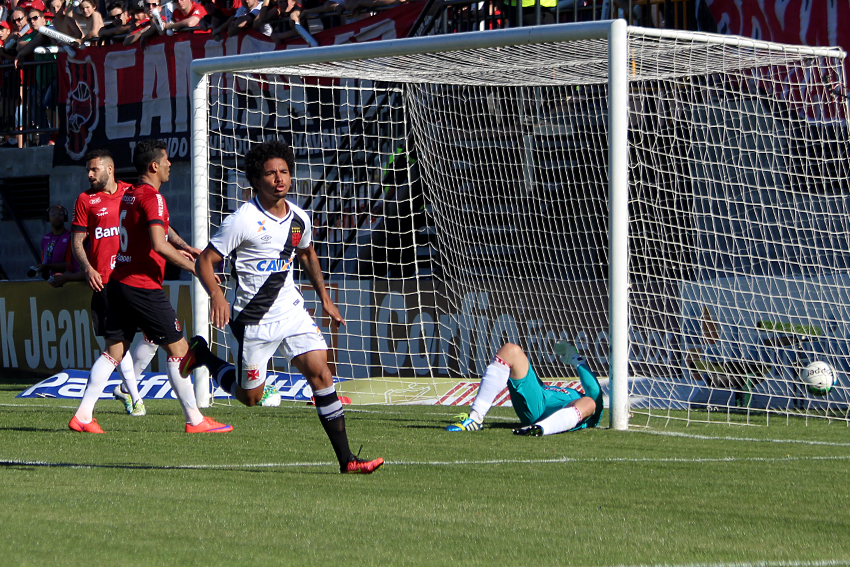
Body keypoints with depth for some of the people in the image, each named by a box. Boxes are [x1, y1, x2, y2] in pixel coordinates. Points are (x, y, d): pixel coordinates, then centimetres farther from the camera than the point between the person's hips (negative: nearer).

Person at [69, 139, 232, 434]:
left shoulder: (128, 195, 15)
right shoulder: (152, 198, -13)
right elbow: (158, 244, -25)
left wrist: (177, 250, 25)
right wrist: (192, 267, -16)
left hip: (118, 283, 9)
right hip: (144, 286, -9)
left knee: (113, 351, 8)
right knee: (178, 349, 0)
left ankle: (83, 416, 1)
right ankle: (195, 419, 3)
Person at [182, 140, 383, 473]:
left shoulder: (299, 218, 3)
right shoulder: (243, 221, -17)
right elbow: (204, 261, -14)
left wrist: (325, 299, 20)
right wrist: (216, 295, -31)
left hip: (292, 311, 5)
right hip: (255, 320, -5)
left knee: (320, 374, -9)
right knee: (250, 397, 7)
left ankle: (346, 460, -9)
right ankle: (201, 354, 32)